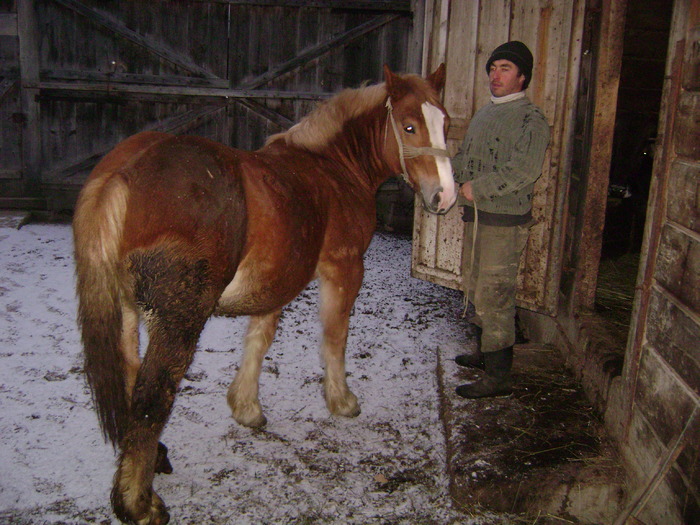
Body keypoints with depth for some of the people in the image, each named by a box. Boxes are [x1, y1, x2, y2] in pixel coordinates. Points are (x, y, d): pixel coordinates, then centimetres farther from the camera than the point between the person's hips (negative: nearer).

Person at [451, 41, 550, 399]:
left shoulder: (531, 119, -11)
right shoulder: (484, 113, 16)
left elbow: (525, 169, -24)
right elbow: (465, 158, 23)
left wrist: (478, 188, -23)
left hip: (505, 221, -9)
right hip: (475, 216, 9)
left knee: (494, 296, -7)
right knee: (474, 288, 19)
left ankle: (498, 376, 2)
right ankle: (485, 352, 36)